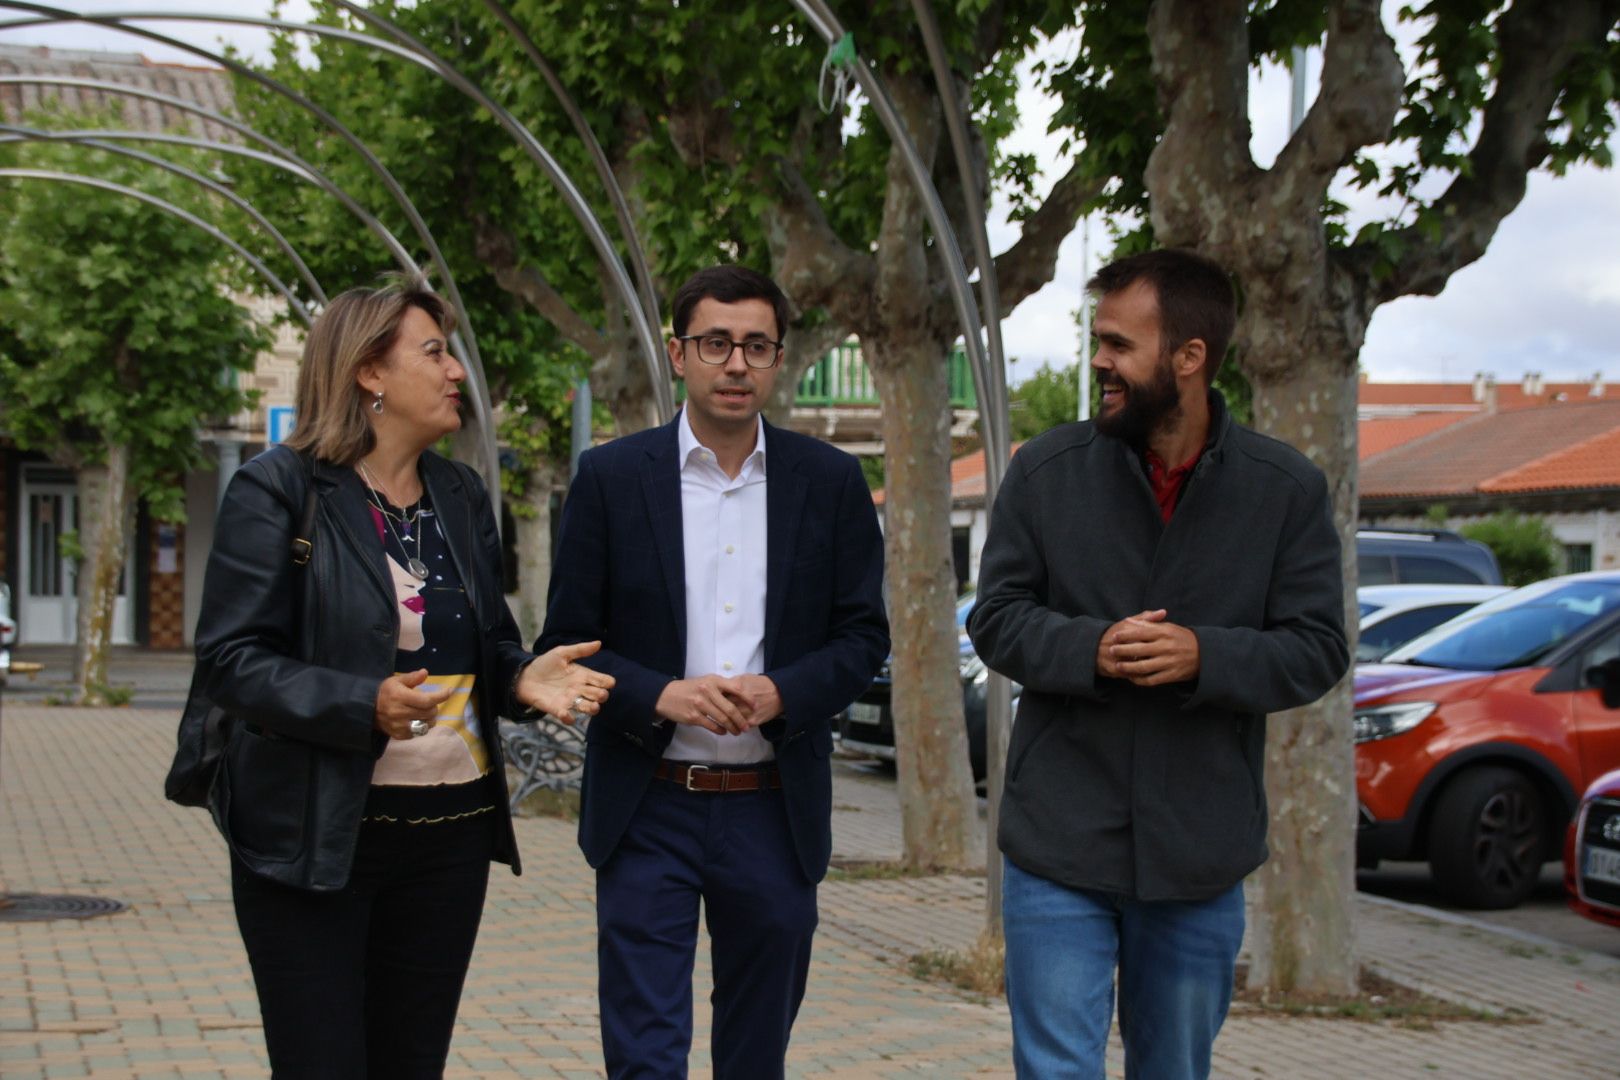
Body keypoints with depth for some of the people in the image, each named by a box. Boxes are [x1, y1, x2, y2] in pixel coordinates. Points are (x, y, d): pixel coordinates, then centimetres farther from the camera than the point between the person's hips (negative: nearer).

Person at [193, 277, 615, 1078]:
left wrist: (523, 678, -7)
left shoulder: (460, 494, 11)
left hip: (451, 831, 6)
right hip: (315, 835, -6)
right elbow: (232, 659, -12)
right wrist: (365, 706, -27)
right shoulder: (277, 491, -8)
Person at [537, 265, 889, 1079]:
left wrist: (781, 692, -15)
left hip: (776, 812, 2)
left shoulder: (830, 481, 3)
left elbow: (863, 635, 4)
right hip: (648, 809, -2)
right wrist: (659, 696, -18)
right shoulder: (611, 477, -1)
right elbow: (565, 643, 0)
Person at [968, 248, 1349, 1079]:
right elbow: (995, 618, 0)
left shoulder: (1287, 489, -1)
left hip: (1200, 857, 1)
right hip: (1059, 848, -1)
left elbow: (1318, 649, -3)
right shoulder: (1046, 471, -2)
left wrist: (1202, 656, -22)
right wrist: (1091, 649, -21)